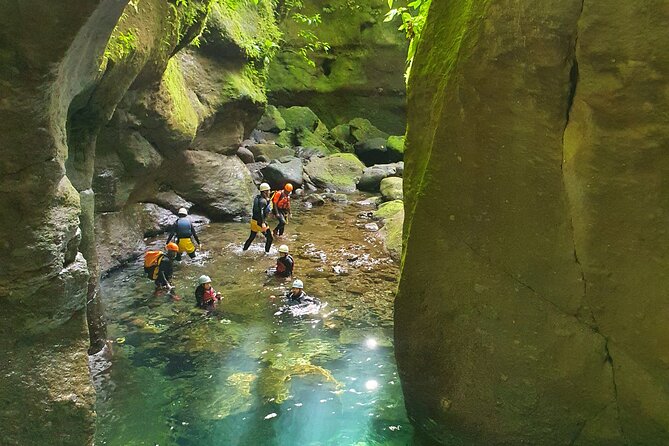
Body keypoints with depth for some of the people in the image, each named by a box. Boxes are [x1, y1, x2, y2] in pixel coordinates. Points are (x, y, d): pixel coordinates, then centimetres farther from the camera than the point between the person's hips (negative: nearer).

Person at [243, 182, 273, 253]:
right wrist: (263, 223, -45)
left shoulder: (257, 197, 6)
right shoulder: (263, 201, -21)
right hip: (259, 222, -9)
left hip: (254, 220, 9)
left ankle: (244, 250, 33)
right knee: (269, 238, 3)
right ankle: (266, 252, 11)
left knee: (251, 237, 23)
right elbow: (261, 212, -35)